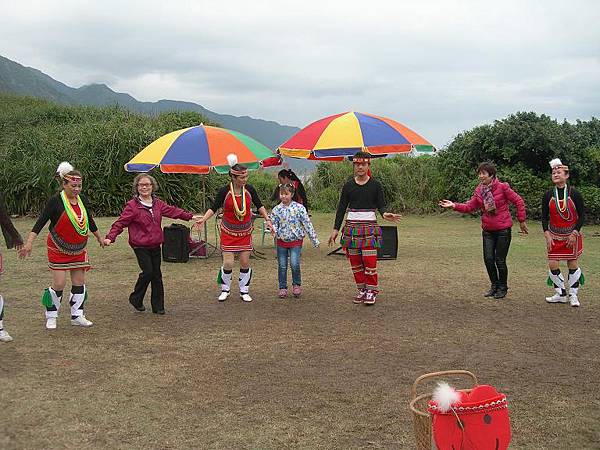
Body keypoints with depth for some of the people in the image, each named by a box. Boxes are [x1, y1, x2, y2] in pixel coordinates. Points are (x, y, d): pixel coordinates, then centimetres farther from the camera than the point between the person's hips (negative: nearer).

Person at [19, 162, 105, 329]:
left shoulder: (82, 200, 2)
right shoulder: (55, 201, -15)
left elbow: (90, 221, 18)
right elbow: (40, 222, -20)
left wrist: (99, 238, 29)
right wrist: (29, 243, -30)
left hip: (78, 249, 5)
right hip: (58, 249, -5)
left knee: (79, 282, 6)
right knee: (59, 284, -5)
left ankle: (77, 316, 18)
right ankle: (51, 317, 13)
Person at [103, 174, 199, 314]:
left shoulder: (158, 204, 8)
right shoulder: (132, 206, -9)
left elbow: (172, 211, 18)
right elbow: (120, 223, -12)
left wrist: (190, 216, 20)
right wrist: (110, 237, -25)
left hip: (155, 245, 6)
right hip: (140, 246, -5)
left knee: (157, 275, 7)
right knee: (148, 272, -14)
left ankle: (158, 306, 16)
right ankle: (136, 299, 10)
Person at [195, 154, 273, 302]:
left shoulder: (249, 189, -6)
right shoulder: (224, 191, -14)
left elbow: (259, 206, 6)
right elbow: (214, 208, -8)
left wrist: (267, 220, -1)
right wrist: (203, 219, -21)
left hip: (245, 232, 3)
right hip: (228, 232, -2)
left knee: (245, 262, 3)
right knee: (228, 263, -5)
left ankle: (244, 291, 20)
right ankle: (225, 290, 19)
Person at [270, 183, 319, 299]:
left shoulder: (299, 208, -5)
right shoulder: (276, 210, 0)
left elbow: (307, 223, -2)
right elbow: (274, 224, 6)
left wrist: (314, 239, -1)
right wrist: (274, 230, -19)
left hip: (296, 241, -2)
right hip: (281, 241, 2)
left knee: (294, 264, -14)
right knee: (282, 266, 5)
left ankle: (297, 284, 9)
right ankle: (282, 288, 19)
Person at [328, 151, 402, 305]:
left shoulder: (375, 185, 1)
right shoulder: (348, 185, 6)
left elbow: (381, 205, 2)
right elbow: (341, 207, 9)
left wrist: (385, 214, -22)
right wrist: (336, 229, 7)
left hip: (369, 226, -3)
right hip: (351, 226, 3)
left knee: (369, 260, -9)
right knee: (355, 261, 5)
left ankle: (372, 290, 5)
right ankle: (361, 290, 17)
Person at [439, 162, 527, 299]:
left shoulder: (503, 187, -12)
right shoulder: (479, 190, 4)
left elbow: (518, 201, -6)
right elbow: (470, 206, 2)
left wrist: (521, 221, -3)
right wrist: (454, 205, -12)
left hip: (503, 230, -5)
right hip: (488, 231, 5)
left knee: (500, 260, 0)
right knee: (488, 259, 4)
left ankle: (503, 288, 20)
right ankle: (494, 285, 25)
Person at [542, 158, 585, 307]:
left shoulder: (574, 194, -9)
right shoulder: (548, 195, -2)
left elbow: (582, 215, -4)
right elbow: (544, 217, 4)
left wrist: (574, 234, -11)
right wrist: (547, 235, -5)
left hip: (572, 235, -2)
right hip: (554, 236, 2)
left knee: (573, 264, 5)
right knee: (553, 265, -1)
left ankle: (573, 296, 18)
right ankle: (561, 294, 15)